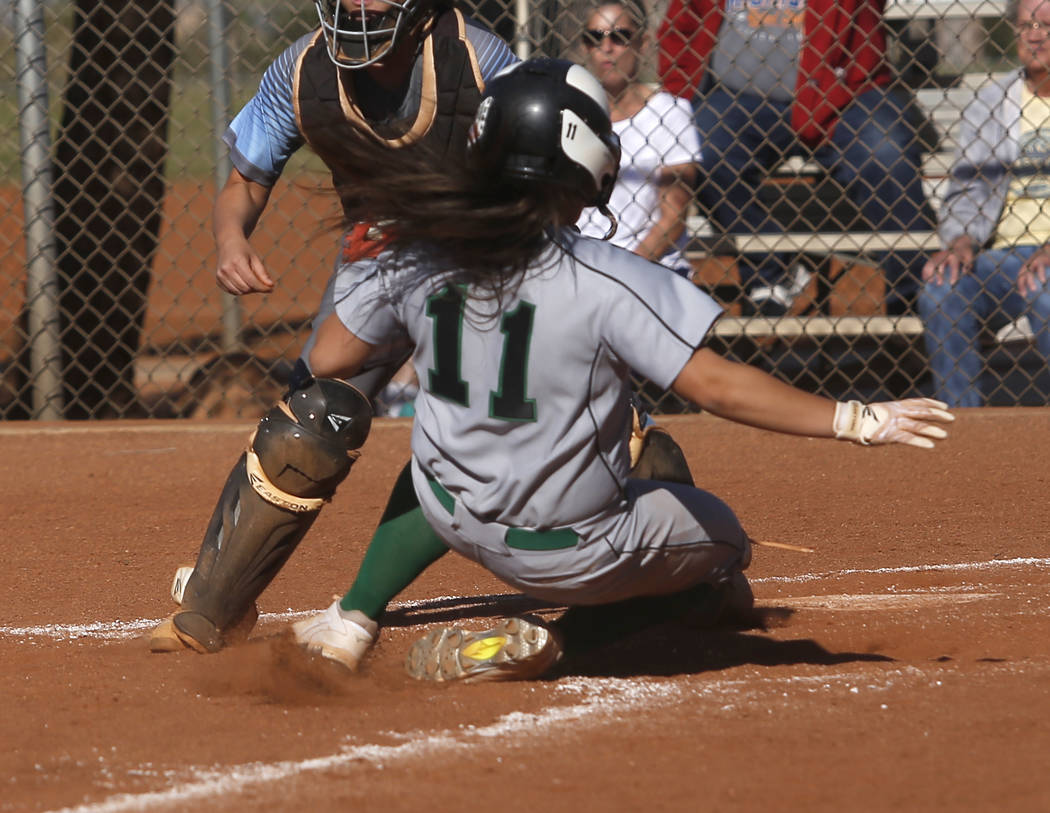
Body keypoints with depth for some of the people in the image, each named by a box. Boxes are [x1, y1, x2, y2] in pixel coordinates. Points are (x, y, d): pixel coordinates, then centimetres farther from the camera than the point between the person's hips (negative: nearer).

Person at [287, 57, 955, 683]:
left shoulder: (420, 256, -11)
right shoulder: (604, 282, -25)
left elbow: (329, 361, 0)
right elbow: (716, 385, -27)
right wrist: (857, 421, -21)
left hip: (449, 517, 6)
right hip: (569, 553, -6)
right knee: (720, 537, 20)